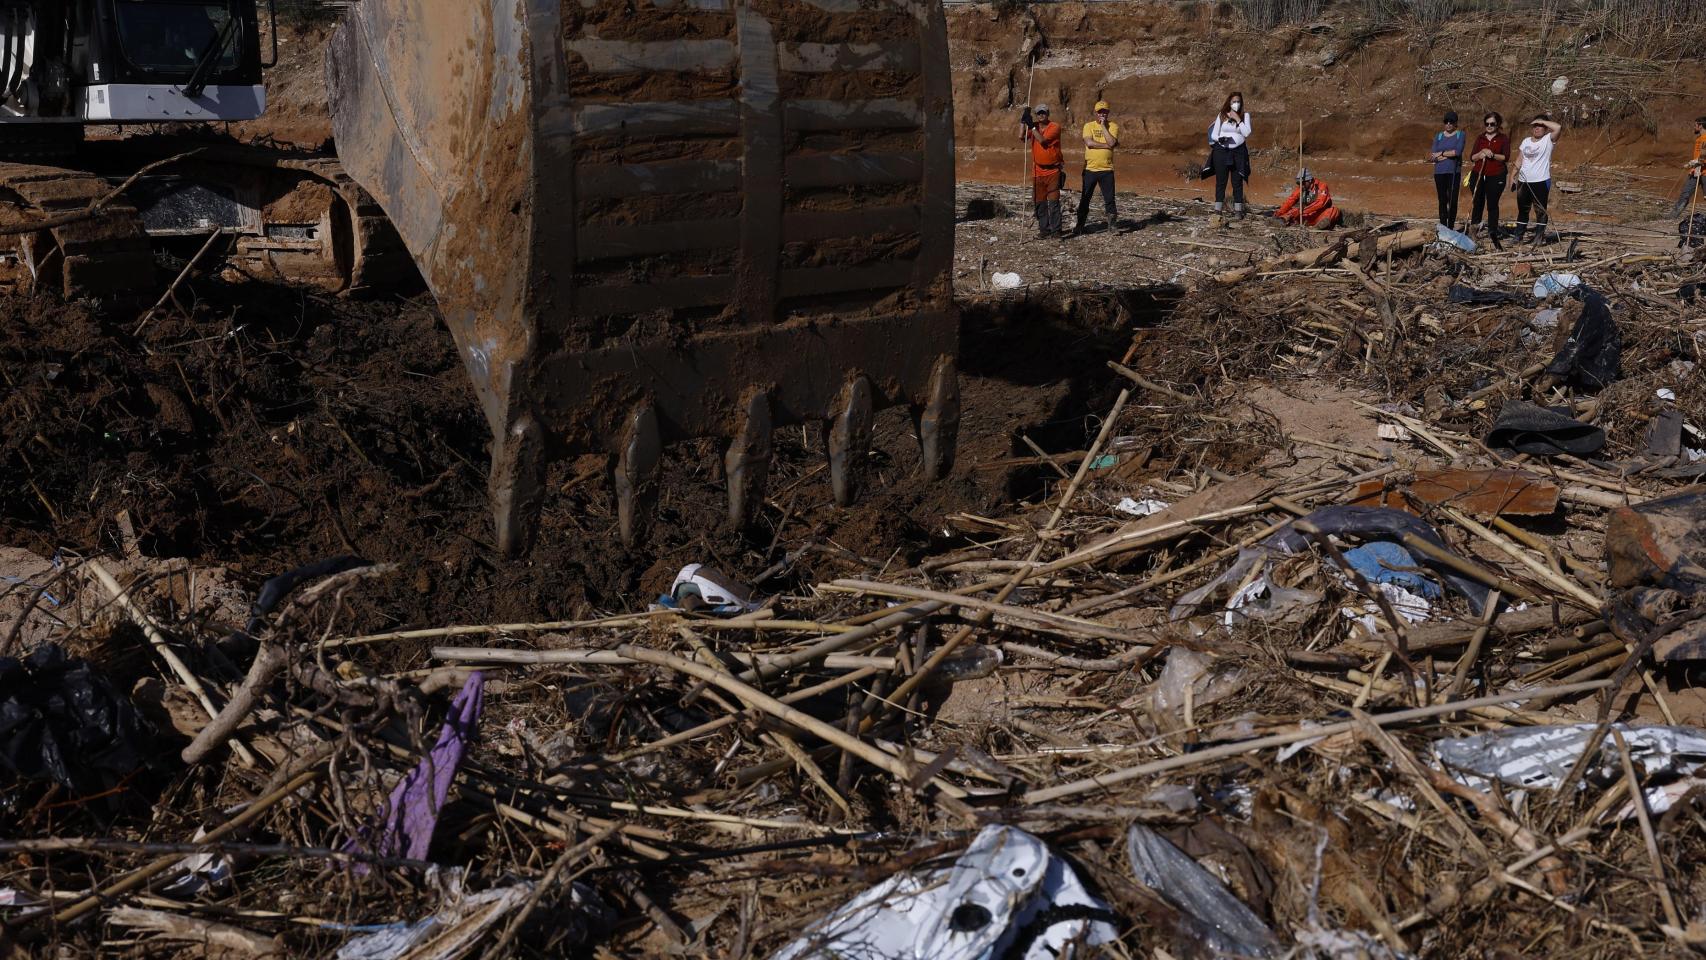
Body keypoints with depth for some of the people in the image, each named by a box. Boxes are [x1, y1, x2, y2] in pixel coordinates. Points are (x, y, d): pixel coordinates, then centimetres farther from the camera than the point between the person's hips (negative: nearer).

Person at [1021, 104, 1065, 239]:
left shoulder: (1054, 127, -8)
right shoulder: (1034, 127, 8)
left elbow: (1042, 140, -20)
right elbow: (1023, 138, -4)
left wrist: (1032, 126, -18)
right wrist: (1024, 123, -15)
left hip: (1053, 170, -5)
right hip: (1038, 170, 5)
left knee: (1054, 201, -6)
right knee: (1040, 202, 6)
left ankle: (1055, 229, -3)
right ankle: (1044, 229, 14)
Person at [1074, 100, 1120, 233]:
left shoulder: (1113, 126, 3)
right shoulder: (1088, 126, 3)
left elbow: (1111, 142, -14)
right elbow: (1089, 143, -13)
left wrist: (1103, 126, -11)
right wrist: (1107, 145, -12)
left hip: (1107, 169, 0)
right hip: (1090, 169, 0)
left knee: (1109, 200, 1)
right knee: (1084, 199, 6)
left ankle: (1112, 225, 10)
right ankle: (1080, 226, 15)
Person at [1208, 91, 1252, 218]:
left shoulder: (1245, 116, 6)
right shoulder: (1221, 115, 5)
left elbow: (1246, 133, -7)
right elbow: (1213, 134, 4)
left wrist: (1238, 119, -10)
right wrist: (1220, 139, -17)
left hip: (1238, 152, 0)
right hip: (1221, 151, 0)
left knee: (1237, 182, 3)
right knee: (1220, 181, 0)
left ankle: (1238, 209, 6)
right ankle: (1218, 209, 2)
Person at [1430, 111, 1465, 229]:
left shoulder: (1460, 135, 4)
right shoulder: (1438, 136, 11)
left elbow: (1458, 151, -11)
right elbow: (1433, 156, 1)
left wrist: (1441, 154, -5)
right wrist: (1450, 154, -10)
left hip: (1453, 172, -2)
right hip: (1440, 172, 2)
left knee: (1453, 200, -4)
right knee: (1442, 201, 4)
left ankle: (1451, 227, 2)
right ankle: (1443, 227, 6)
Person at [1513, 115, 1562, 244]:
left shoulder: (1548, 140, -2)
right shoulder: (1526, 142, 12)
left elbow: (1558, 128, -21)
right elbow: (1519, 161, 13)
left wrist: (1542, 121, -10)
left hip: (1541, 181, -5)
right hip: (1524, 182, 5)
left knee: (1540, 211, -1)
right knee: (1522, 210, 13)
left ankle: (1539, 236, 4)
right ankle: (1519, 236, 20)